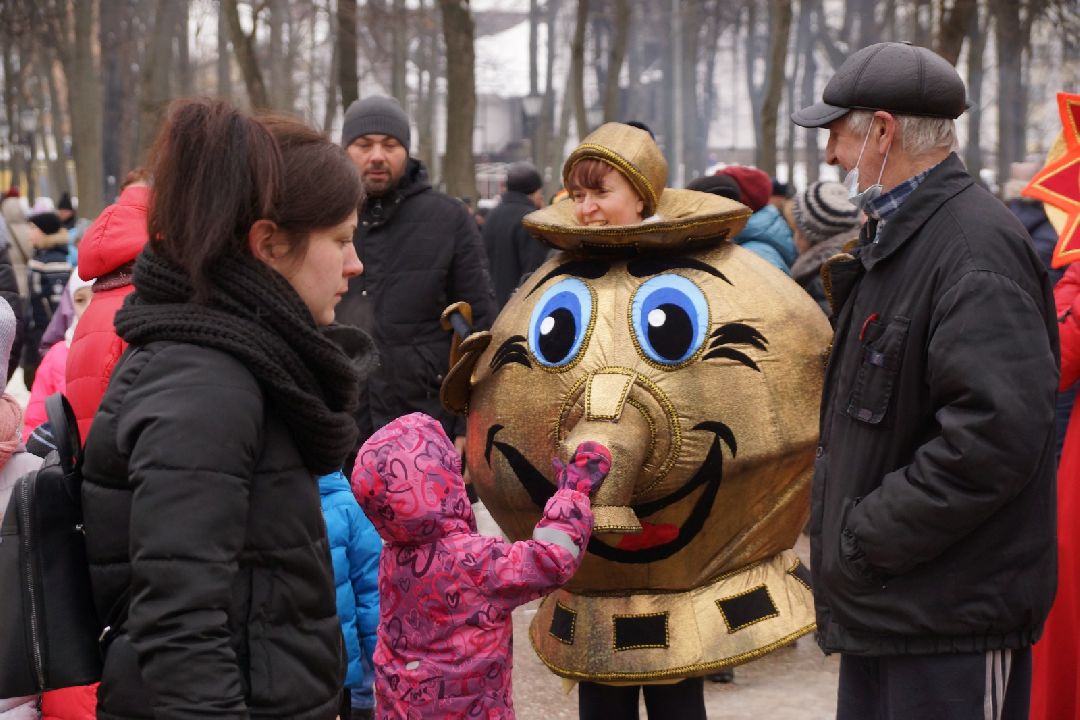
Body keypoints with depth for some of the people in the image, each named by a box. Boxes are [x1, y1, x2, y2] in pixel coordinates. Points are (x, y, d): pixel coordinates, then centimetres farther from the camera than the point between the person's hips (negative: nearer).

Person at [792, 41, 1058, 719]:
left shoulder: (976, 246, -18)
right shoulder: (896, 241, 15)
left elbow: (997, 433, -28)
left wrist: (869, 538, -20)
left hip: (953, 622, -10)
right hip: (886, 606, 10)